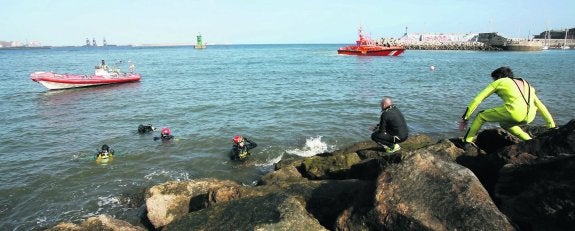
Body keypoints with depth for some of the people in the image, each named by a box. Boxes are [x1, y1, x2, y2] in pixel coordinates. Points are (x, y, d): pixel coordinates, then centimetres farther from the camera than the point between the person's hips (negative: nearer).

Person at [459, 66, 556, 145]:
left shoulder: (499, 82, 18)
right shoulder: (527, 85, 32)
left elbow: (477, 100, 13)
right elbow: (540, 106, 32)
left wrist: (464, 118, 16)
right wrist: (552, 125, 36)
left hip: (514, 112, -6)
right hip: (529, 117, 6)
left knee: (481, 116, 16)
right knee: (504, 123, 35)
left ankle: (467, 142, 14)